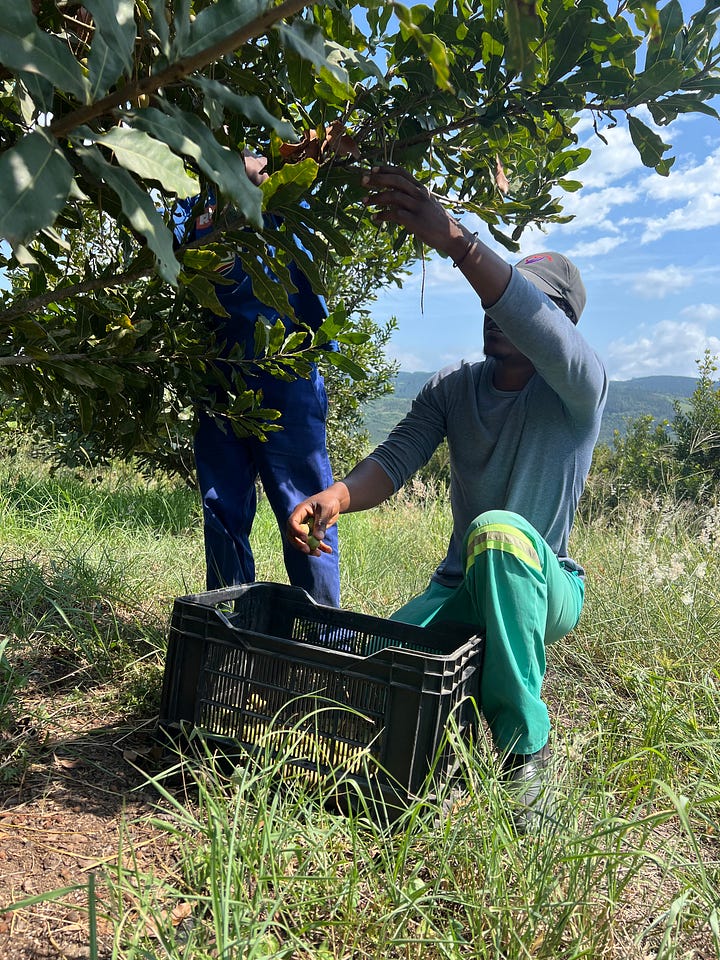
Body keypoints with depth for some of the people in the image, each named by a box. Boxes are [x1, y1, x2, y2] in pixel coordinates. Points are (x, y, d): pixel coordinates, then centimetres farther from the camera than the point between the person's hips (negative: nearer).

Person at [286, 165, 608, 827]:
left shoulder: (578, 392, -14)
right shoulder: (451, 388, 1)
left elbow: (543, 332, -38)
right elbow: (397, 458, -14)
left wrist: (455, 240, -49)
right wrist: (338, 496, -36)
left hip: (544, 588, -4)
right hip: (460, 589, 5)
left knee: (499, 530, -38)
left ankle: (525, 753, -25)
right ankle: (502, 661, 14)